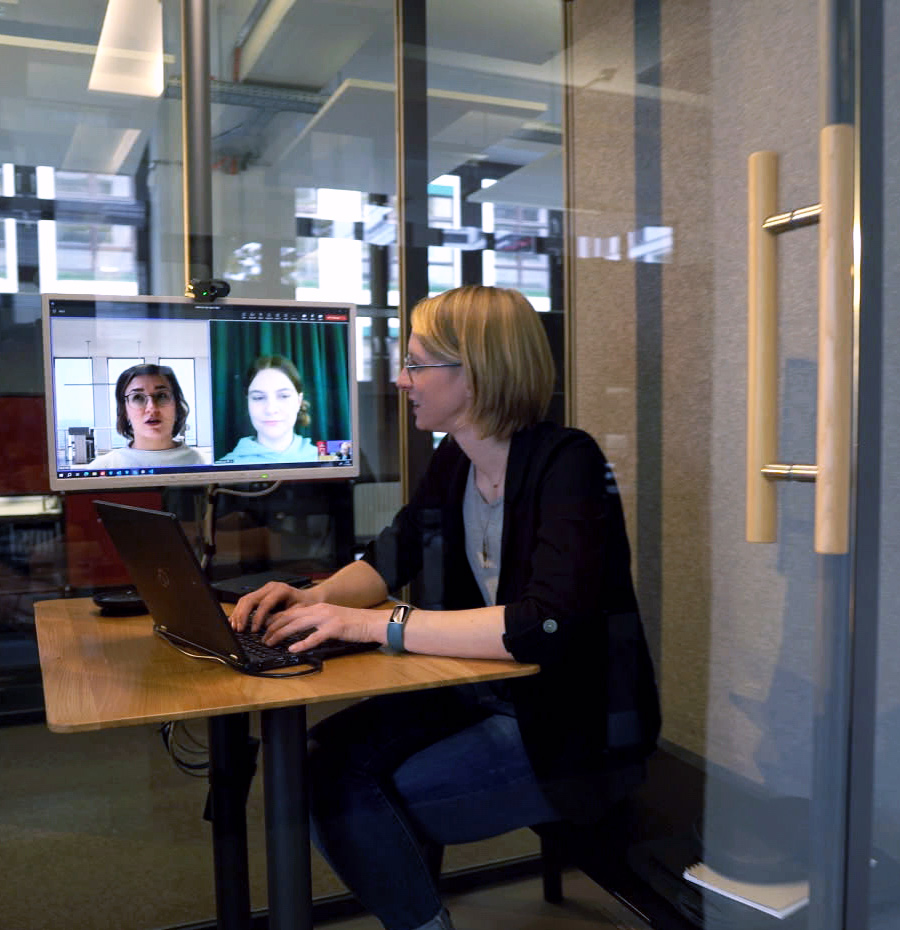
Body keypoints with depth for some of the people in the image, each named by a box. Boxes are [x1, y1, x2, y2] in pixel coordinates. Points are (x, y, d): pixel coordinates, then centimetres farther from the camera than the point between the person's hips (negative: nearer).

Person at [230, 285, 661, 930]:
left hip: (576, 727, -7)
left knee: (351, 800, -16)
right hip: (489, 694, 8)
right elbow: (391, 558, 13)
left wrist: (373, 624, -32)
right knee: (327, 755, -6)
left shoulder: (567, 465, -21)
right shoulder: (454, 461, 3)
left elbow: (543, 626, -33)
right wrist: (315, 599, -7)